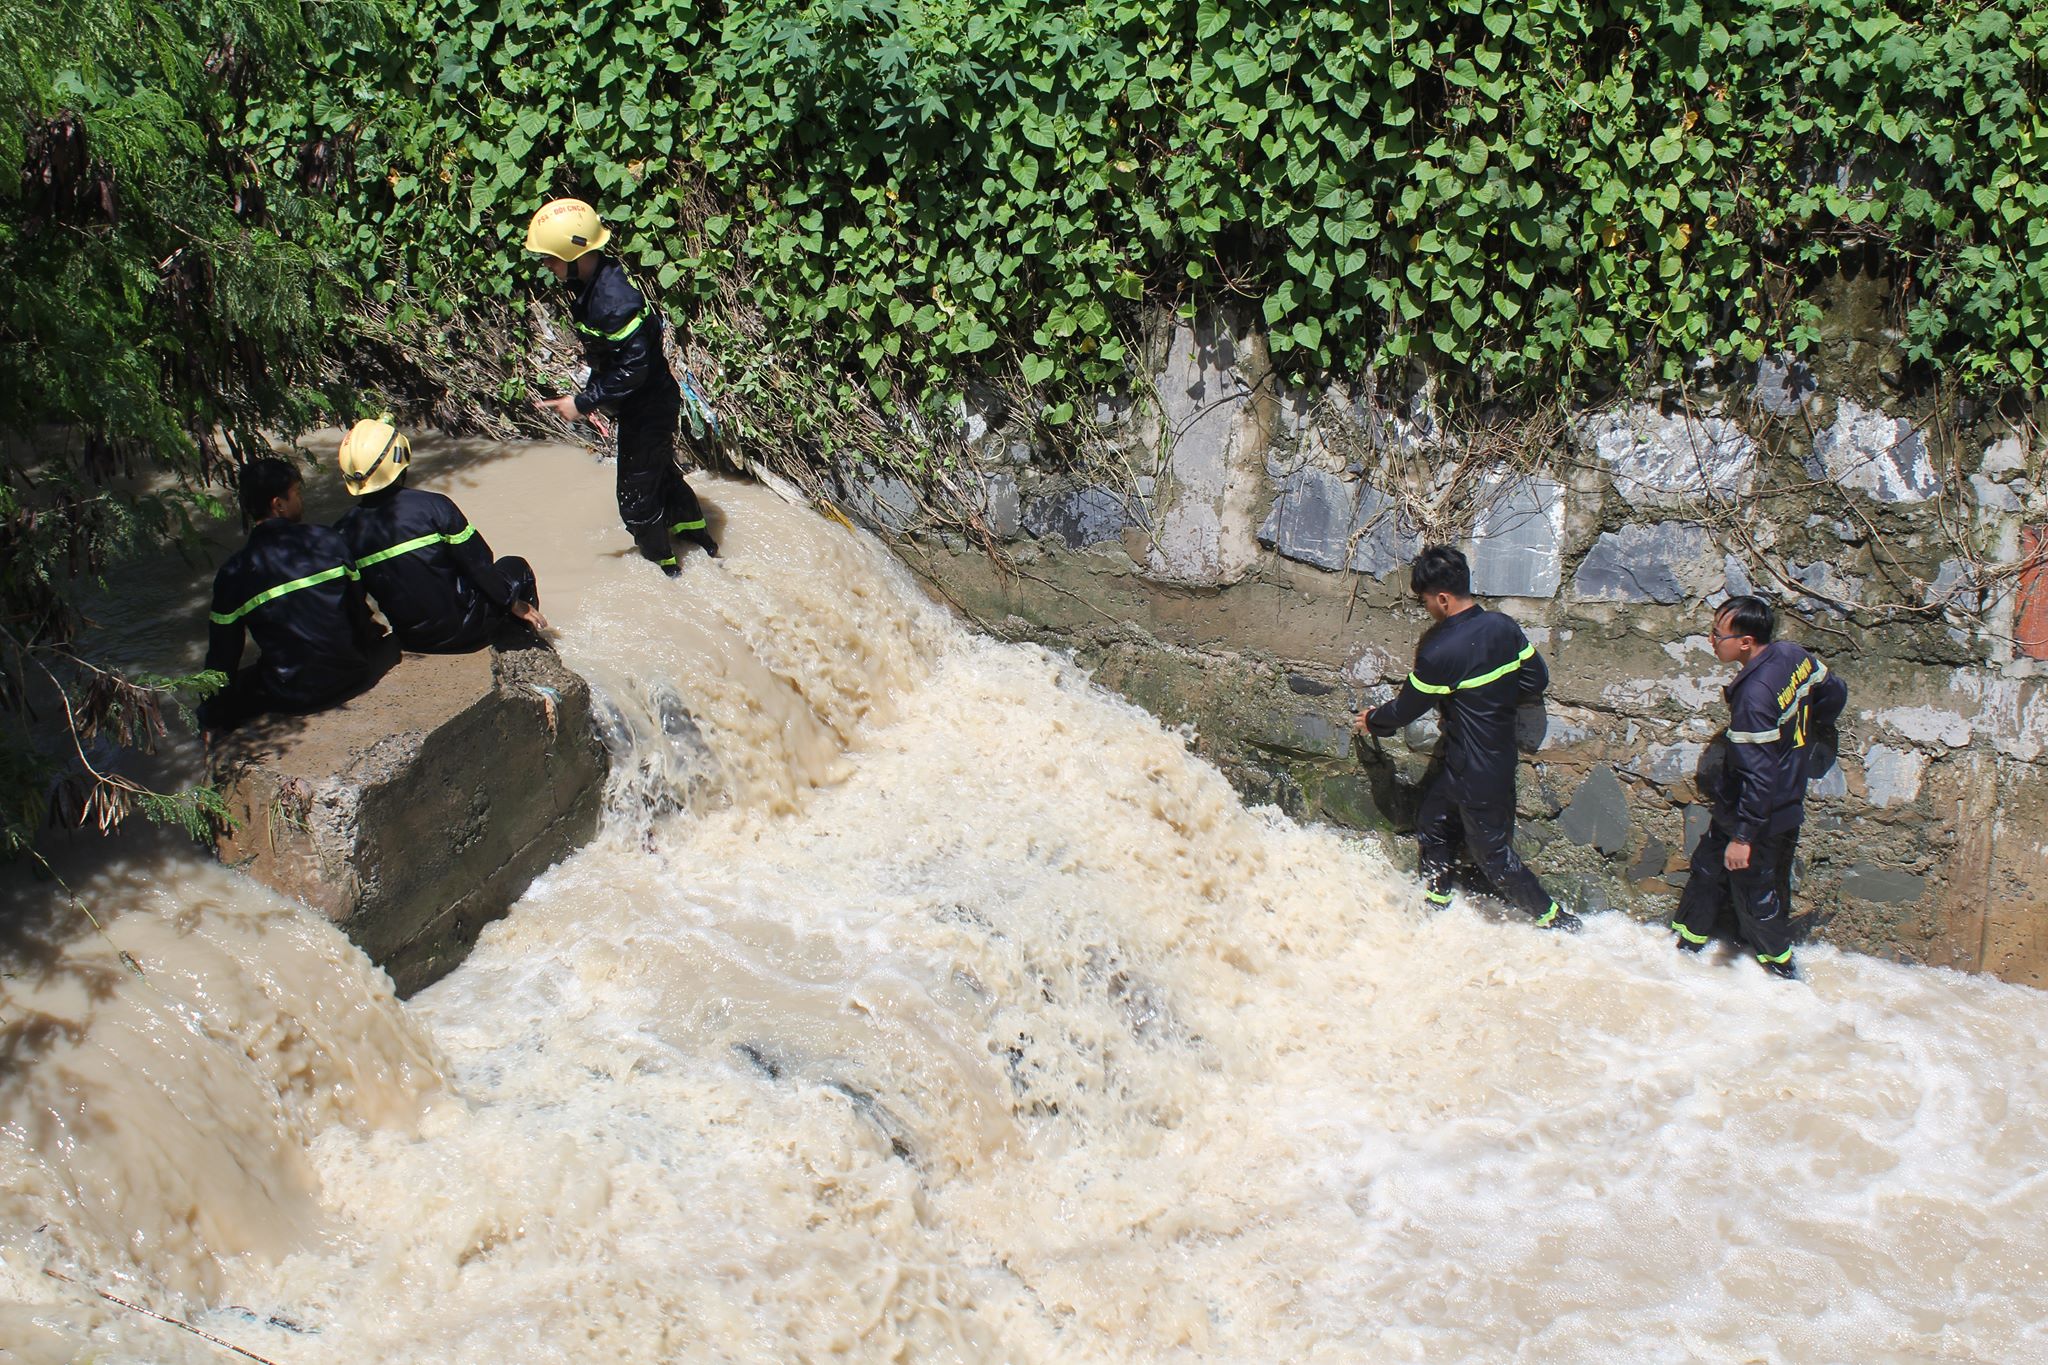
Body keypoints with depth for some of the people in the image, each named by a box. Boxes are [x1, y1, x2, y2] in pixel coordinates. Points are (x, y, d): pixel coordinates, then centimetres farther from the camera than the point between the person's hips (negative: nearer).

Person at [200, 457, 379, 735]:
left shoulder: (235, 572, -8)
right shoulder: (327, 542, -5)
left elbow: (223, 650, 0)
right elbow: (358, 609, 8)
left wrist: (211, 718, 13)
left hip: (291, 696, -1)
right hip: (349, 679, 1)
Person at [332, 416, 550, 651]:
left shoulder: (343, 532, -8)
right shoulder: (433, 506, -19)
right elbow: (479, 565, -11)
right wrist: (514, 603, 4)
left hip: (412, 641, 4)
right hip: (460, 633, -4)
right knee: (515, 567, 22)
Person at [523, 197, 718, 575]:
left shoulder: (613, 299, -33)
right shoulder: (590, 283, -2)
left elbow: (633, 367, -31)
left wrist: (583, 402, -24)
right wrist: (591, 396, 2)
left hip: (648, 408, -9)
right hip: (643, 402, 9)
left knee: (637, 495, 6)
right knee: (661, 470, 28)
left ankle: (663, 565, 26)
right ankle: (696, 531, 47)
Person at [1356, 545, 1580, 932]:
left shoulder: (1440, 652, -27)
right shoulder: (1504, 626, -6)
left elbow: (1407, 708, -12)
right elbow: (1536, 680, 5)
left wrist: (1372, 720, 8)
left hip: (1474, 773, -8)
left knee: (1494, 855, 6)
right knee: (1433, 828, 23)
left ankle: (1558, 922, 15)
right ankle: (1435, 901, 39)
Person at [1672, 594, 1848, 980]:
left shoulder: (1754, 695, -32)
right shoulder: (1793, 655, -7)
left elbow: (1758, 774, -29)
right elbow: (1834, 692, 11)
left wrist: (1743, 836, -23)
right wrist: (1809, 735, 30)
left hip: (1763, 816, -9)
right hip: (1787, 800, 9)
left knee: (1755, 893, 10)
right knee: (1708, 866, 21)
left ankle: (1781, 969, 26)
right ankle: (1688, 941, 35)